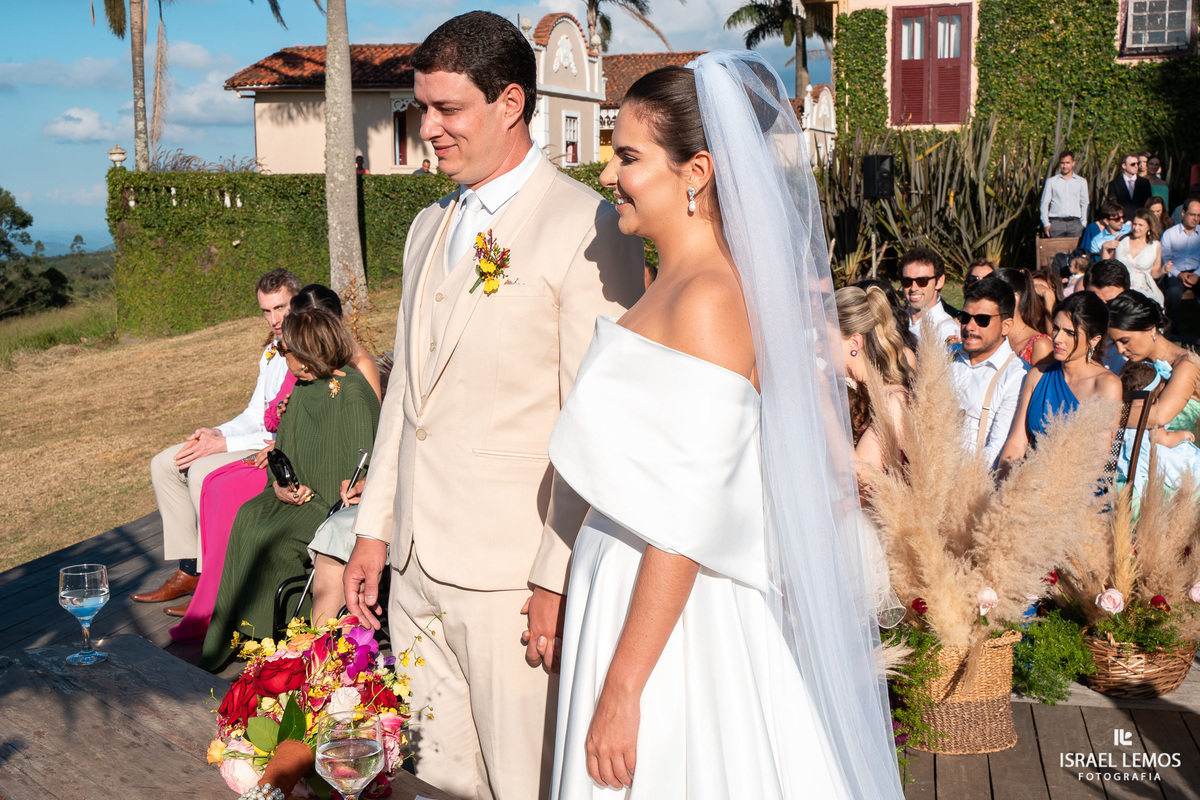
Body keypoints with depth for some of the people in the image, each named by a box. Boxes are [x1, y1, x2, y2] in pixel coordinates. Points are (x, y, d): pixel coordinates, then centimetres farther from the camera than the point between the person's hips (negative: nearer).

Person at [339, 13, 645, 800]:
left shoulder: (587, 228, -12)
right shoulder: (429, 227, 15)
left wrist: (560, 578, -17)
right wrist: (374, 528, 16)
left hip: (516, 578, -7)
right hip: (416, 566, 7)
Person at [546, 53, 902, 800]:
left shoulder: (708, 301, -20)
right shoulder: (674, 287, 8)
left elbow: (687, 522, -22)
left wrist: (622, 690, -19)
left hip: (678, 623, -9)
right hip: (629, 598, 9)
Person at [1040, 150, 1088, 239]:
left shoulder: (1081, 182, 14)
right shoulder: (1051, 181, 10)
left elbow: (1084, 204, 16)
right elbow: (1044, 203, 8)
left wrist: (1083, 224, 6)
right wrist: (1046, 223, -1)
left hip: (1074, 222, 1)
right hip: (1056, 222, -1)